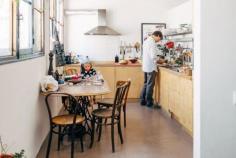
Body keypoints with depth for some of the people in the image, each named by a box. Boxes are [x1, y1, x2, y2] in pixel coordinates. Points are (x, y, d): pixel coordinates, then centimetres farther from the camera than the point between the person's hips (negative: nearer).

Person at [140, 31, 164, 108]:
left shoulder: (146, 41, 12)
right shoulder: (152, 43, -17)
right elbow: (153, 56, -22)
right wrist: (158, 61, -4)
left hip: (145, 66, 9)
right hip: (151, 67, -9)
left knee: (146, 84, 17)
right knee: (150, 85, 0)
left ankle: (143, 100, 22)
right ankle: (149, 103, 7)